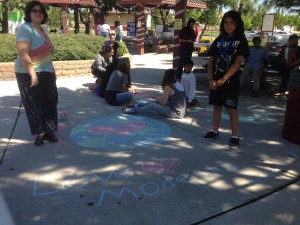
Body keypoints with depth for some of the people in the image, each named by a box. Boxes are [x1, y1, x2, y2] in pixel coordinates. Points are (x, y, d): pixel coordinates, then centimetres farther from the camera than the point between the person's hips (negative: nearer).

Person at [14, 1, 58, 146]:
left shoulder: (42, 29, 12)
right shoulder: (25, 29, -15)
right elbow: (23, 55, -24)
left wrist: (51, 71, 18)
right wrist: (33, 75, -29)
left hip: (46, 72, 8)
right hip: (30, 74, -8)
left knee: (50, 103, 9)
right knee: (34, 105, 2)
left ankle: (49, 131, 20)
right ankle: (40, 133, 14)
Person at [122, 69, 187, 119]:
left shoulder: (168, 87, -14)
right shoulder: (179, 84, 11)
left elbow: (163, 102, -11)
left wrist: (156, 97, 6)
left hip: (175, 113, -8)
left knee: (152, 105, -7)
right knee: (157, 102, 16)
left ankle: (134, 110, 10)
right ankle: (137, 106, 26)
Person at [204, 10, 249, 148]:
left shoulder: (241, 41, -3)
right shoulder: (219, 40, 8)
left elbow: (238, 62, -12)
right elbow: (210, 61, 5)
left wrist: (224, 79, -18)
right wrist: (211, 79, -7)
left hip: (231, 80, -4)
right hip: (216, 80, 4)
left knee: (231, 108, -2)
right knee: (217, 105, 11)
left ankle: (234, 136, 6)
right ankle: (215, 131, 24)